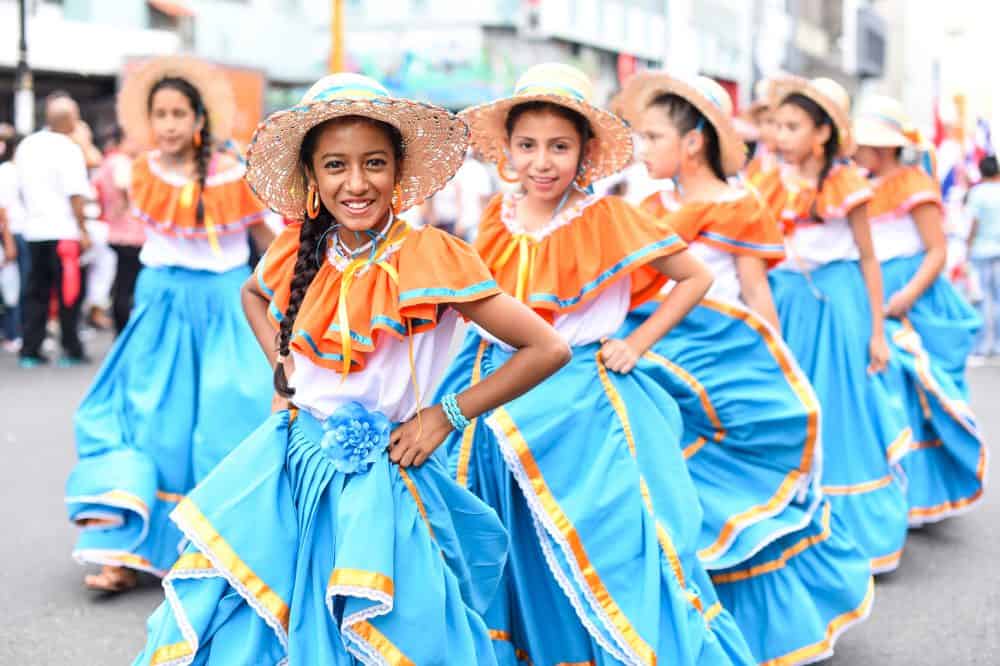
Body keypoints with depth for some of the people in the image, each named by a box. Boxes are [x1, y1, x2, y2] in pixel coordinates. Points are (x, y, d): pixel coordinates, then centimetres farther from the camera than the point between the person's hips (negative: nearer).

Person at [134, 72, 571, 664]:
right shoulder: (299, 253, 0)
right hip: (290, 464, 5)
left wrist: (446, 416, -12)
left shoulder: (432, 257, -15)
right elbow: (252, 294, 26)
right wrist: (281, 369, 10)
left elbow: (549, 350, -16)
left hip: (378, 476, -4)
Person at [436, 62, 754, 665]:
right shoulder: (498, 220, 3)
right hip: (497, 398, 4)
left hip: (581, 403, -4)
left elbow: (697, 277, -2)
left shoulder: (607, 220, -9)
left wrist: (638, 343, -7)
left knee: (595, 551, -4)